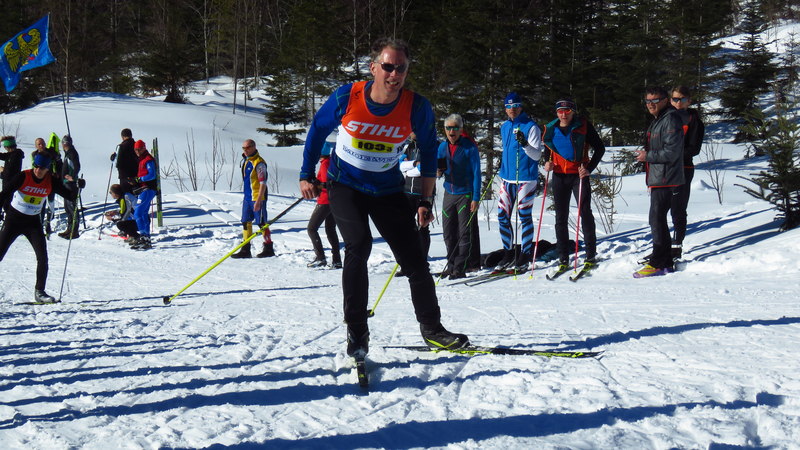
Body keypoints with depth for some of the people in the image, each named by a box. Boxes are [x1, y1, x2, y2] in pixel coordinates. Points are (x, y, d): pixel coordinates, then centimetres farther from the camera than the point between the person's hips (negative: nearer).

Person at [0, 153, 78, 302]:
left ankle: (39, 291, 4)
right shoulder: (23, 177, -15)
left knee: (43, 257, -6)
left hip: (33, 222, 3)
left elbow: (70, 196, -4)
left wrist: (77, 188, -25)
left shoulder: (51, 181, -5)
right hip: (14, 220, -3)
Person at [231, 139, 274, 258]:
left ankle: (269, 249, 7)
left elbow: (263, 183, -18)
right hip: (247, 198, 9)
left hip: (257, 198, -9)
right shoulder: (247, 161, 14)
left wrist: (258, 201, -23)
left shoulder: (259, 163, -14)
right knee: (246, 222, 7)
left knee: (262, 223, -3)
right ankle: (246, 250, 11)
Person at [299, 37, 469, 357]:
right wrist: (306, 175, 3)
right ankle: (356, 331, -15)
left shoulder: (417, 107, -17)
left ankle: (432, 329, 20)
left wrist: (425, 201, 1)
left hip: (388, 190, 2)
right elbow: (317, 130, 0)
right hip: (344, 186, -2)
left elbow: (428, 151, 0)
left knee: (414, 259, 2)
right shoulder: (347, 97, -19)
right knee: (359, 243, -24)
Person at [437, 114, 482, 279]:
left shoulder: (469, 147, -8)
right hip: (449, 194, 5)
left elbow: (476, 174, -7)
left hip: (466, 194, -5)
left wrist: (476, 198, -12)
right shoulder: (442, 147, 8)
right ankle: (451, 265, 17)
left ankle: (460, 267, 0)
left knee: (465, 233, -3)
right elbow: (438, 171, 17)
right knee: (449, 233, 7)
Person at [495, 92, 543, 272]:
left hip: (526, 179, -6)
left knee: (524, 217, -2)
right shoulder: (504, 127, 13)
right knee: (502, 216, 5)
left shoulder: (531, 127, -7)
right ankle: (509, 254, 17)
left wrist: (525, 143, -28)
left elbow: (537, 155, -13)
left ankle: (525, 257, 5)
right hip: (507, 178, 6)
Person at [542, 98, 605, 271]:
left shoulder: (583, 126, -5)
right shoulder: (551, 129, 6)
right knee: (561, 217, 4)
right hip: (559, 176, 3)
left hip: (579, 174, -3)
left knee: (585, 213, -7)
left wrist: (589, 168, -11)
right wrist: (547, 162, 1)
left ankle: (591, 256, 1)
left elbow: (599, 148, -1)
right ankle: (563, 259, 9)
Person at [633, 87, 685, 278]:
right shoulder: (657, 120, 19)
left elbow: (671, 152, -21)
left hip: (666, 180, -11)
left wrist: (647, 156, -13)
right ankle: (666, 262, 19)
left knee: (657, 219, -10)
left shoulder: (671, 120, -13)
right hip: (657, 179, 11)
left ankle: (658, 263, -6)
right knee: (657, 220, 13)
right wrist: (646, 155, 13)